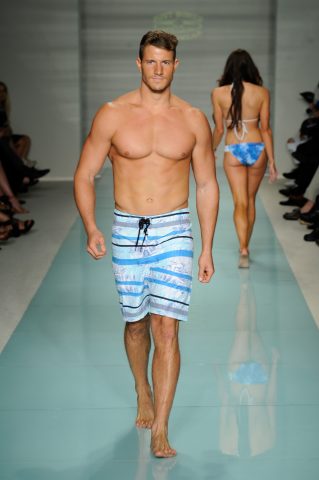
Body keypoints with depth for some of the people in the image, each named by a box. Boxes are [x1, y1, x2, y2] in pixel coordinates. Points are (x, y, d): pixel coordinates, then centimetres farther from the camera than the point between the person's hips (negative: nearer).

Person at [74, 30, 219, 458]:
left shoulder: (193, 120, 1)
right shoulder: (112, 115, -3)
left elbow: (207, 186, 7)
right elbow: (84, 174, 1)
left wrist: (207, 249, 4)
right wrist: (91, 228, -13)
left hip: (174, 231, -1)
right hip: (127, 231, 1)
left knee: (167, 329, -9)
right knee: (136, 323, 14)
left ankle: (160, 430, -5)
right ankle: (144, 393, 41)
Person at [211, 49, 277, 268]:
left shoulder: (218, 93, -4)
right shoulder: (262, 92, -4)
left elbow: (219, 129, 1)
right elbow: (265, 129, -3)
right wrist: (272, 160, 3)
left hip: (233, 151, -1)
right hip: (257, 149, 1)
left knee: (240, 202, 1)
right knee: (251, 199, 18)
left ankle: (243, 250, -15)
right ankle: (246, 246, 30)